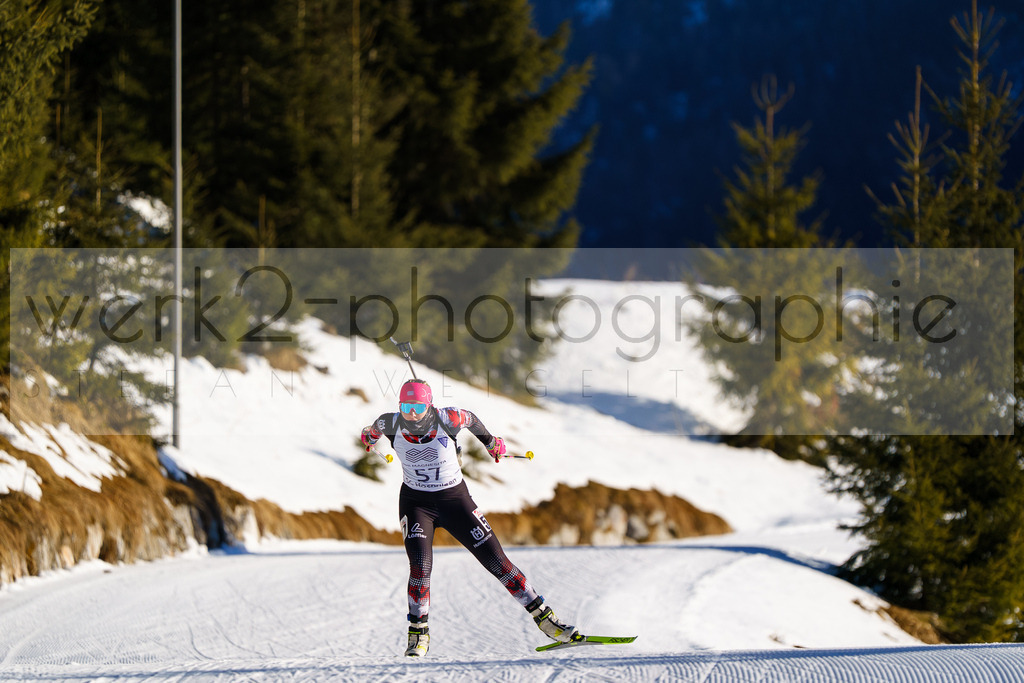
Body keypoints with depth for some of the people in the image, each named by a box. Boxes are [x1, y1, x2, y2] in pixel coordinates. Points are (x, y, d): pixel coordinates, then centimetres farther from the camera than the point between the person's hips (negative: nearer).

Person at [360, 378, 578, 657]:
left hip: (455, 499, 0)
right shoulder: (391, 425, -16)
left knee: (496, 561, -2)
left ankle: (544, 618, 7)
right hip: (416, 503, 0)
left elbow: (471, 420, 2)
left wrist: (490, 441, 21)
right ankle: (418, 635, -5)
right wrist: (369, 435, 33)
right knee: (420, 566, -21)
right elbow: (375, 430, 9)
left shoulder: (447, 419, -21)